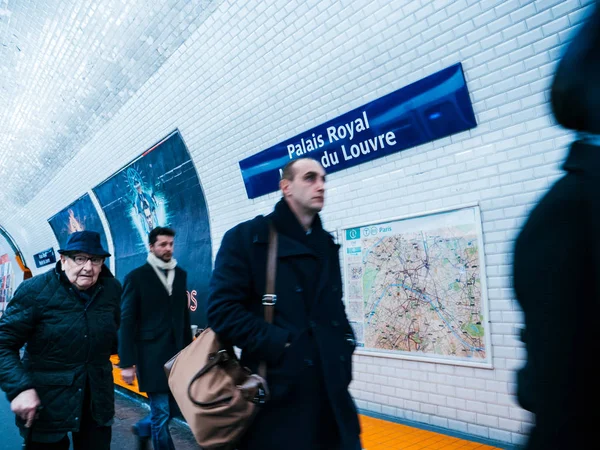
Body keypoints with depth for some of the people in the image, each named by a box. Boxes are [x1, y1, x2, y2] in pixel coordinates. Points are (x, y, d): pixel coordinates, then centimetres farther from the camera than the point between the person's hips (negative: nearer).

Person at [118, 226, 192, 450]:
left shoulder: (180, 274, 8)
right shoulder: (136, 277, -7)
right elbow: (126, 322, -7)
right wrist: (127, 362, -10)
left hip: (177, 352, 5)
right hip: (152, 355, -5)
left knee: (174, 408, 13)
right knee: (161, 413, 1)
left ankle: (142, 428, 41)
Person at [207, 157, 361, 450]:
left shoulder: (327, 244, 14)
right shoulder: (247, 237, -6)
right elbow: (222, 310, -13)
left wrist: (345, 343, 7)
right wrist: (279, 343, -17)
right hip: (277, 393, -5)